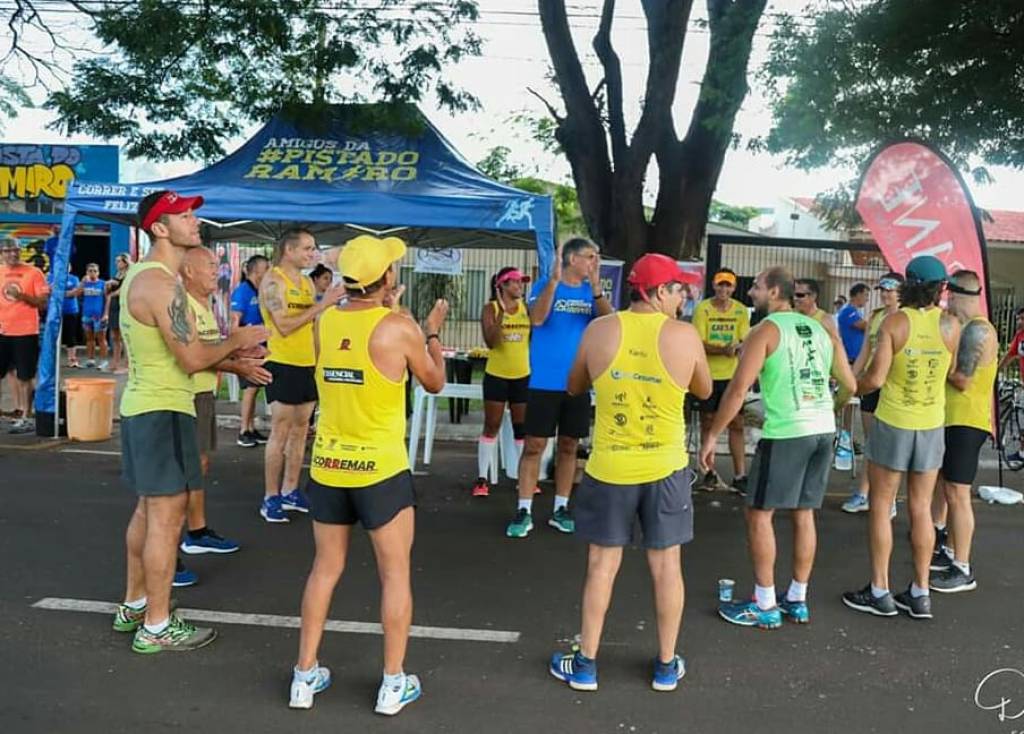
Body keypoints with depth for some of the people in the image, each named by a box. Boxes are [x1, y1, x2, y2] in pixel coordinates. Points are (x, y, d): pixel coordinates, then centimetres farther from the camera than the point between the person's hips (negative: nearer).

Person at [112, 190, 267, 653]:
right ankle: (157, 628, 9)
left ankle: (133, 606, 33)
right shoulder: (161, 284, -20)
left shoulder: (142, 275, 13)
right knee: (166, 518, -2)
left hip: (142, 406, 11)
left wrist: (230, 354, 8)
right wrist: (236, 341, -7)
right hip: (162, 410, -11)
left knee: (148, 511, 20)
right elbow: (192, 360, -23)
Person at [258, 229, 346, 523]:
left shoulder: (307, 282, 13)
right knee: (280, 433, -3)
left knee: (300, 431, 11)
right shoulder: (273, 281, -10)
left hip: (308, 365, 8)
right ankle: (271, 498, 7)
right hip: (283, 365, -7)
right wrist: (321, 305, -21)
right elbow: (284, 326, -20)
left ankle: (290, 492, 21)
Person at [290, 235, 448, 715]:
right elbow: (435, 383, 1)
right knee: (395, 574, 10)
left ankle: (305, 677, 25)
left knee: (325, 569, 17)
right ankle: (394, 684, 19)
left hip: (328, 465, 5)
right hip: (381, 468, -5)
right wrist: (433, 332, 15)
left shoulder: (324, 322, 1)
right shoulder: (399, 328, -14)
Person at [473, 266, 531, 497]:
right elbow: (491, 342, -17)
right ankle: (482, 479, 10)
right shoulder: (491, 308, -7)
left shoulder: (526, 308, 3)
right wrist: (501, 311, -25)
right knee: (491, 426, 3)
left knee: (523, 427, 10)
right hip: (496, 375, -3)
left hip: (522, 376, 3)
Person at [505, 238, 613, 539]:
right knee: (534, 446, -1)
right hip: (544, 382, -4)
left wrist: (596, 287, -22)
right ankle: (524, 512, 7)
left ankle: (560, 510, 20)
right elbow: (537, 318, -21)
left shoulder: (592, 292, 6)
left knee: (568, 446, 10)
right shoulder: (544, 285, -3)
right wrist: (554, 279, -27)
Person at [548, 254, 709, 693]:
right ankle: (666, 666, 27)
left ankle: (585, 665, 22)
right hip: (665, 468, 0)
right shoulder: (684, 335, -10)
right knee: (666, 565, 13)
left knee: (602, 565, 11)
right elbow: (704, 391, 7)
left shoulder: (599, 330, -7)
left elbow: (574, 388, 7)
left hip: (608, 468, 1)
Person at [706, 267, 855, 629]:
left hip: (786, 432, -7)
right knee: (804, 514, 15)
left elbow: (738, 388, -13)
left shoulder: (765, 330, -5)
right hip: (824, 430, 7)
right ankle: (797, 600, 24)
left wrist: (712, 435, -8)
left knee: (759, 514, 4)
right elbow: (850, 386, 17)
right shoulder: (822, 330, 14)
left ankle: (765, 606, 8)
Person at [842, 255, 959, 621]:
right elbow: (951, 372, 11)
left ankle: (879, 592, 12)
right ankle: (920, 593, 19)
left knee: (880, 507, 7)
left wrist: (850, 389, 3)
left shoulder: (894, 322, -13)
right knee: (921, 510, 12)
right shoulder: (950, 324, -5)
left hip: (892, 424, -3)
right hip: (932, 426, 3)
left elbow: (875, 378, -17)